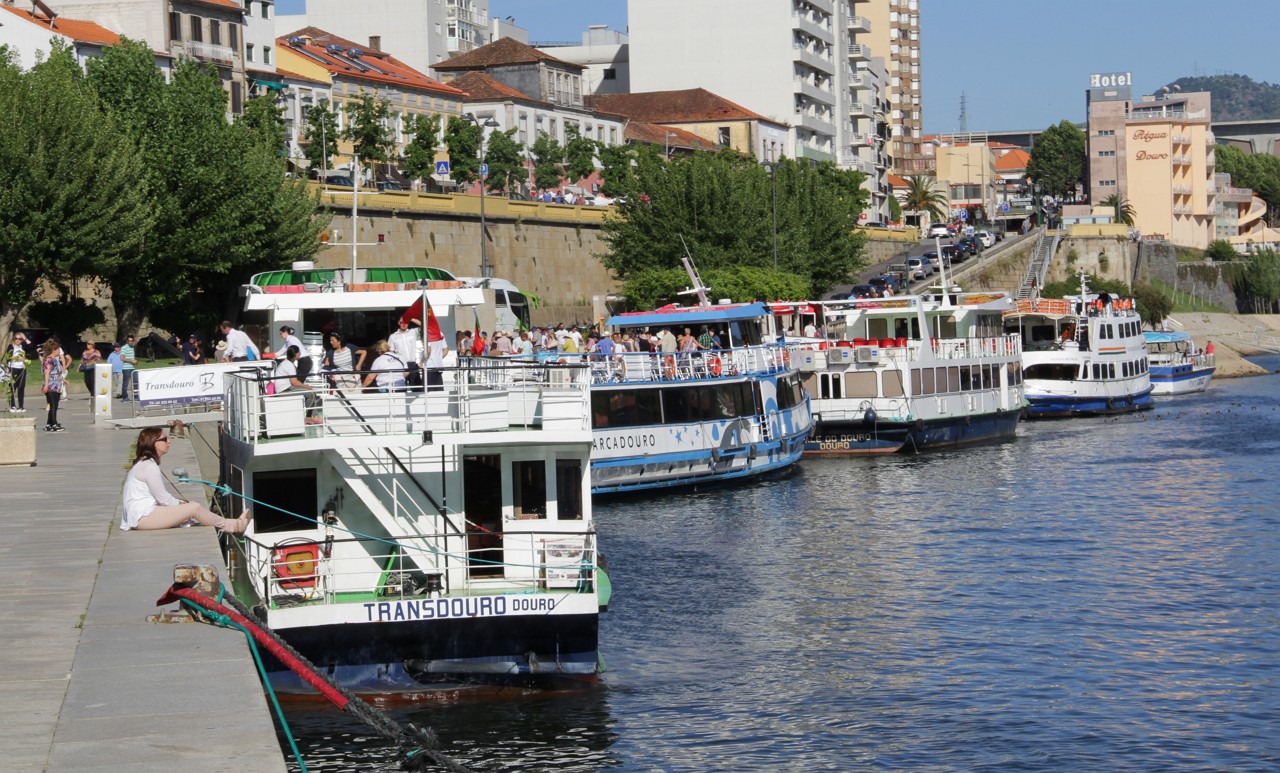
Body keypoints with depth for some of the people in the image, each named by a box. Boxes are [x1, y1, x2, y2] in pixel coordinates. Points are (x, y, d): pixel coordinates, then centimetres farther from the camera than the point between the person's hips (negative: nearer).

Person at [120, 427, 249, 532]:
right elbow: (162, 498, -14)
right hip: (143, 517, -10)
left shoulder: (143, 463, 17)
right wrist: (181, 504, 3)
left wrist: (179, 503, 8)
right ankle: (230, 526, 0)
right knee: (194, 509, -12)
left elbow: (159, 496, 18)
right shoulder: (149, 466, -16)